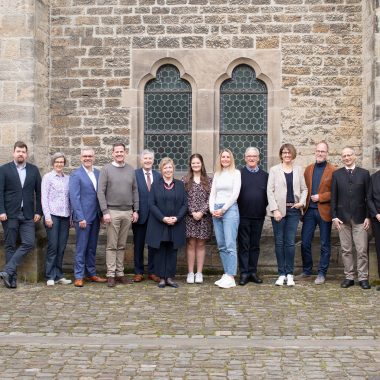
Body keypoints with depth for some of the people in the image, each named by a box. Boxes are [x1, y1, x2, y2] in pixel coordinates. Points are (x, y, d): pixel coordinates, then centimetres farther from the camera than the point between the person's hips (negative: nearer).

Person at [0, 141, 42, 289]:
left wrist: (38, 211, 2)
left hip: (28, 215, 2)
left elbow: (38, 192, 10)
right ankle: (12, 277, 6)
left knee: (29, 243, -11)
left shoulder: (34, 170, 10)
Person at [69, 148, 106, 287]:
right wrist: (80, 218, -16)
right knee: (81, 248, -1)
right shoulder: (76, 175, -7)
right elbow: (74, 197, -12)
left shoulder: (98, 173, 10)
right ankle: (78, 276, 5)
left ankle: (91, 273, 20)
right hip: (83, 217, -6)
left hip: (95, 217, 6)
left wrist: (102, 213, 6)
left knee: (92, 248, 12)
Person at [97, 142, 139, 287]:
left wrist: (135, 210, 5)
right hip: (112, 212, -3)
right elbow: (101, 192, -5)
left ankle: (120, 273, 14)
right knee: (112, 245, -1)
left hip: (128, 212, 4)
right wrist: (105, 212, -11)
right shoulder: (106, 169, -1)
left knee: (122, 245, 8)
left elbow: (135, 191, 12)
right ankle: (111, 275, 2)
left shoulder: (131, 170, 10)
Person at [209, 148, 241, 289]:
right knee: (221, 245, 5)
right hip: (216, 211, 6)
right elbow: (212, 194, 15)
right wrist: (212, 210, 0)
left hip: (230, 209, -6)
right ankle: (226, 274, 10)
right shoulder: (217, 174, 17)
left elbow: (235, 194, -7)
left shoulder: (235, 173, 1)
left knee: (230, 245, -12)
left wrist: (223, 209, -10)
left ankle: (231, 277, -14)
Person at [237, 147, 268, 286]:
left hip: (258, 216, 3)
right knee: (243, 245, 1)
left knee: (255, 245, 9)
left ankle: (253, 272, 16)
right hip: (243, 216, -2)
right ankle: (244, 273, 5)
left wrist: (265, 207, -2)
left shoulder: (264, 175, 8)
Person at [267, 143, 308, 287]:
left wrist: (302, 201, -3)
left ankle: (289, 274, 6)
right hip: (278, 210, -1)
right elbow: (270, 191, -1)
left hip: (293, 210, 1)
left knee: (290, 242, -1)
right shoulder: (274, 170, 4)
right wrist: (275, 209, -9)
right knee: (279, 242, 2)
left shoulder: (299, 170, 11)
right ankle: (281, 274, 8)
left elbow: (304, 188, 15)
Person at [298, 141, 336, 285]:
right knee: (305, 242, 6)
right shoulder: (308, 169, 11)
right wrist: (303, 205, 2)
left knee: (325, 244, 5)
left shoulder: (333, 171, -3)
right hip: (309, 211, 4)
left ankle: (322, 273, 14)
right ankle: (306, 270, 21)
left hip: (324, 211, -4)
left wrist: (320, 197, -15)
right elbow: (305, 189, 13)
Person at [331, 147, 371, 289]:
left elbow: (368, 197, 3)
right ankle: (349, 277, 12)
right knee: (346, 250, 5)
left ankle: (363, 278, 6)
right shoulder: (336, 174, 8)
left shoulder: (364, 173, 5)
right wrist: (334, 216, -2)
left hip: (360, 218, -1)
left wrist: (368, 217, -3)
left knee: (362, 250, -2)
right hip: (342, 218, 1)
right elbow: (333, 197, 6)